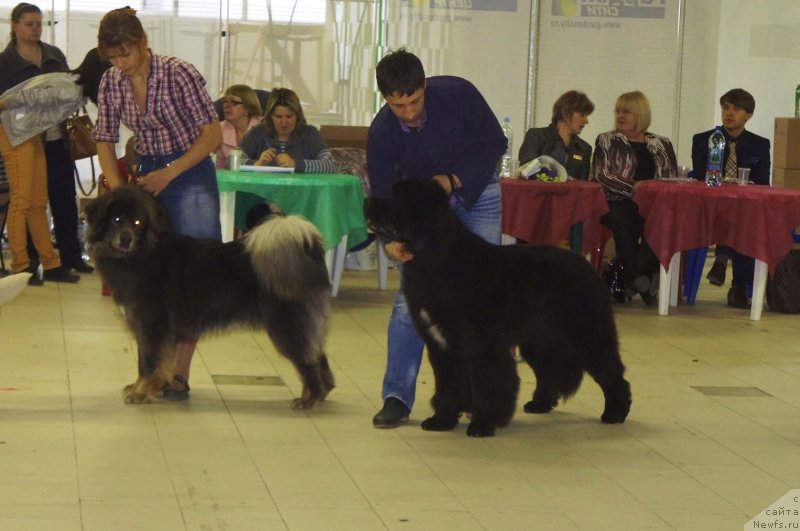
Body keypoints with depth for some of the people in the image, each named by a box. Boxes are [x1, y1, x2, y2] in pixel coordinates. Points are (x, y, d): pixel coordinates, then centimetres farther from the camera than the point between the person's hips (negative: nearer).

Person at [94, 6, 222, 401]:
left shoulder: (179, 74, -16)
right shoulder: (112, 83, -1)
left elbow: (212, 135, -15)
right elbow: (105, 139, 6)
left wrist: (169, 173, -21)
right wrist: (116, 188, -9)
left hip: (190, 176, -5)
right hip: (148, 177, 5)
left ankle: (180, 372, -7)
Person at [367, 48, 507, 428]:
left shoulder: (458, 94, -27)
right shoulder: (381, 133, -23)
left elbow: (496, 143, -14)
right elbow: (382, 195, -15)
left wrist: (455, 180, -26)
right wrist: (392, 239, -33)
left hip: (476, 193, 0)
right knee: (411, 296, -10)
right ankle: (397, 397, -9)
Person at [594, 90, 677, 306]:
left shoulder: (662, 145, 20)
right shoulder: (606, 141, 15)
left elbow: (672, 180, 14)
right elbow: (602, 175, 0)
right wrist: (634, 188, -14)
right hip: (618, 204, -1)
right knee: (622, 220, -38)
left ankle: (637, 275, -26)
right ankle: (644, 280, -27)